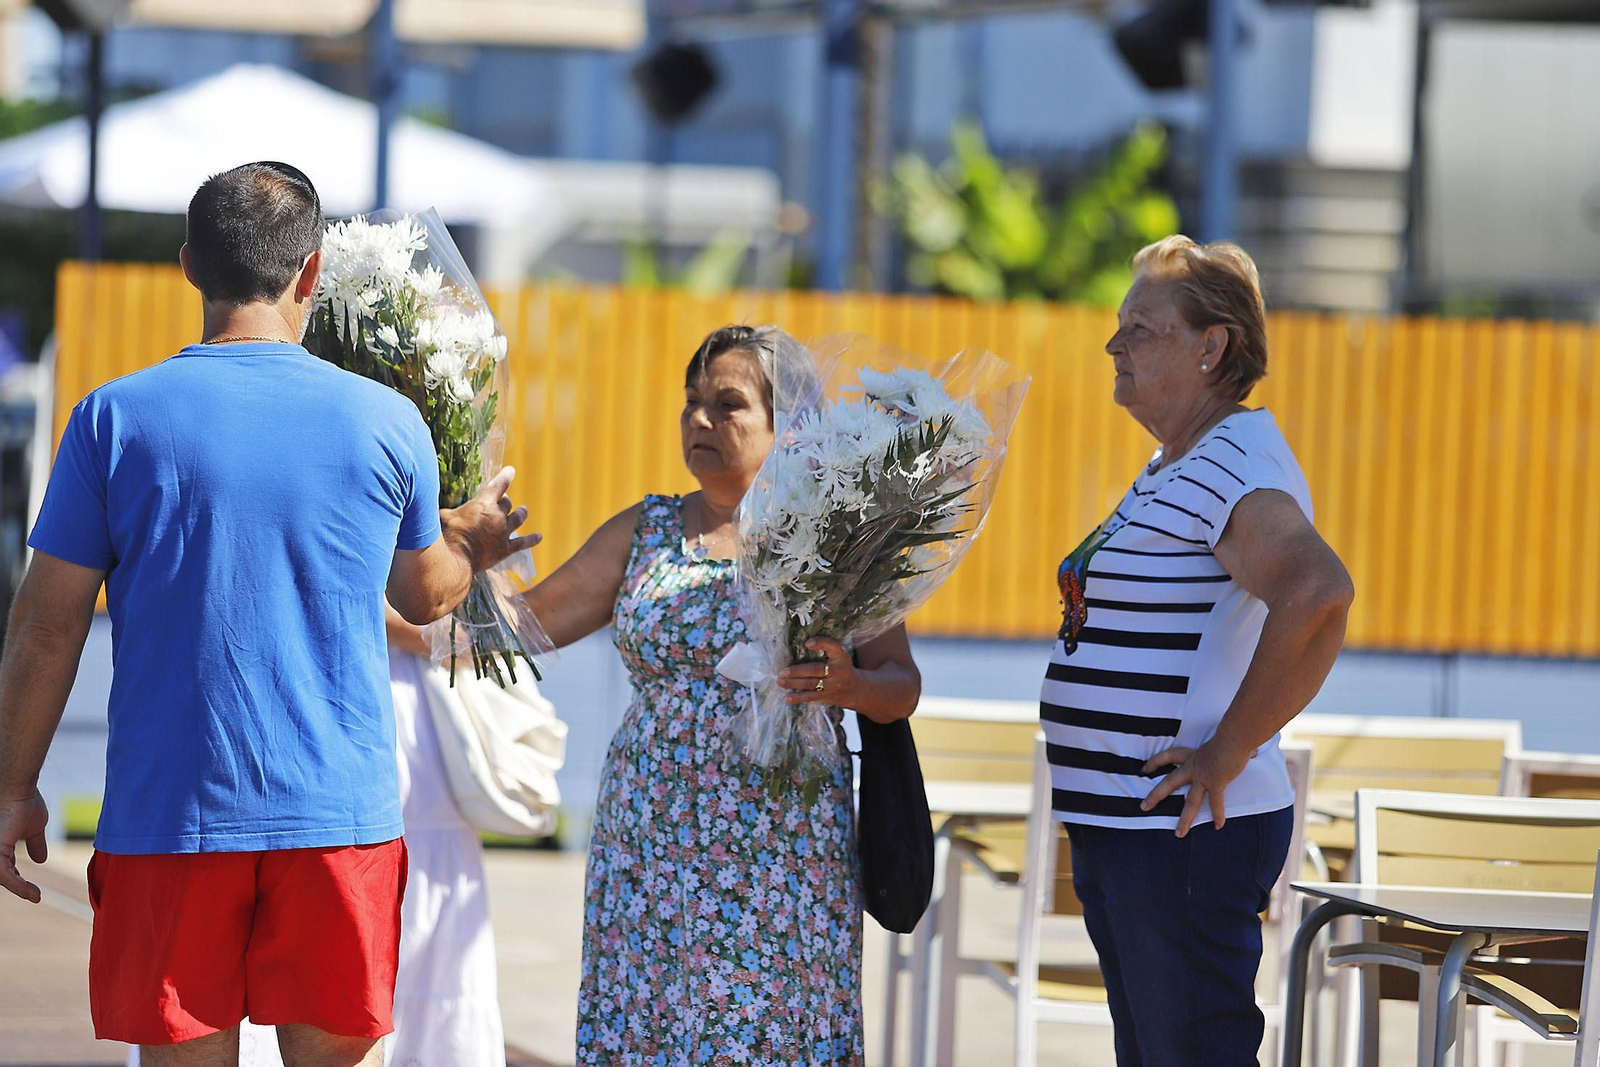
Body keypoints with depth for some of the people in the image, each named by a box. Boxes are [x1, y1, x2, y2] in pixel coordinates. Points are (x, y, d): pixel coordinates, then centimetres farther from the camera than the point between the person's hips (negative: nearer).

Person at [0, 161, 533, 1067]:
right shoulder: (388, 423, 0)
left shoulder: (116, 420, -4)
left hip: (169, 816, -1)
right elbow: (423, 595, 17)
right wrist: (473, 547, 39)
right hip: (339, 813, 1)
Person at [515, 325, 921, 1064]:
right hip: (652, 839, 3)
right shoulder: (644, 533, 12)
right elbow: (529, 621, 10)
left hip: (783, 852, -3)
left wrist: (849, 685, -18)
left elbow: (901, 685, 2)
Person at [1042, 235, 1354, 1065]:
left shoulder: (1236, 467, -17)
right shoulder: (1172, 468, 17)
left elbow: (1317, 593, -36)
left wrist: (1228, 754, -28)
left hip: (1187, 833, -11)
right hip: (1119, 831, 11)